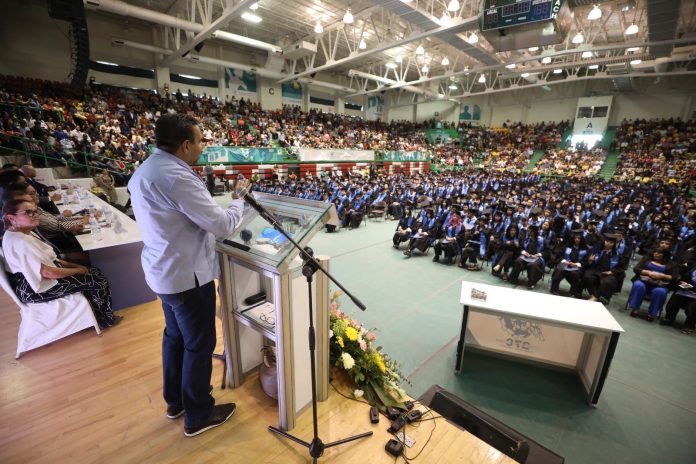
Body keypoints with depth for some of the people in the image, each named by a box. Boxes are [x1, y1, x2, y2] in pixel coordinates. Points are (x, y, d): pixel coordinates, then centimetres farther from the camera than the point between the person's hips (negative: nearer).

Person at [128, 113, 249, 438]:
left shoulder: (145, 170, 8)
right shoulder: (176, 176, -25)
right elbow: (222, 225, -24)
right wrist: (238, 198, -7)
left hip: (164, 270, 10)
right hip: (188, 274, -10)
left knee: (175, 335, 24)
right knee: (199, 344, 8)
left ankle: (175, 401, 44)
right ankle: (198, 415, 29)